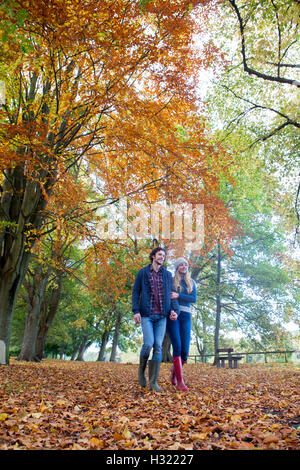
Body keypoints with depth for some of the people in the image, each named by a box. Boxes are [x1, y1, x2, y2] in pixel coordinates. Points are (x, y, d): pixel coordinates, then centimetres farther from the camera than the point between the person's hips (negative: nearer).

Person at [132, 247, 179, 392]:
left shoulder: (167, 275, 12)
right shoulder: (142, 272, 4)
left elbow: (171, 294, 10)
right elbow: (135, 292, 2)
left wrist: (174, 310, -7)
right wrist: (136, 311, -9)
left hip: (162, 316, 3)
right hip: (147, 314, -3)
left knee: (158, 346, -3)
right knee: (149, 343, -15)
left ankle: (153, 382, 3)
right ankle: (142, 369, 15)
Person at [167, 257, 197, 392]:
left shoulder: (192, 282, 15)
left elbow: (194, 299, 2)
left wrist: (179, 295, -11)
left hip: (185, 316, 3)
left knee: (185, 350, -4)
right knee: (177, 347, -15)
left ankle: (174, 369, 26)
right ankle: (180, 381, -10)